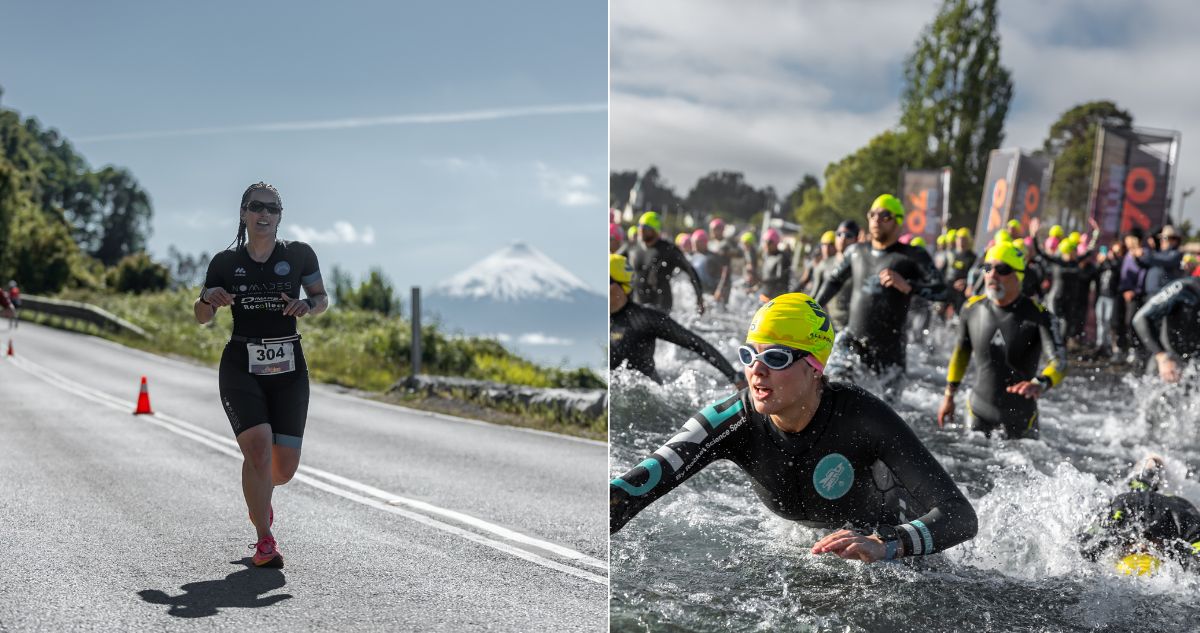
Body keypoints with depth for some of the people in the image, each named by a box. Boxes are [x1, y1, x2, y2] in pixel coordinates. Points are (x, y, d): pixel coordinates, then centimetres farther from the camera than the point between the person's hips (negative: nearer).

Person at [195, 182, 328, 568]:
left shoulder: (298, 255, 1)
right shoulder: (226, 262, 2)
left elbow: (322, 299, 11)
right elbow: (201, 317, 9)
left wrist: (306, 306, -12)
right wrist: (209, 298, -13)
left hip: (288, 368, 1)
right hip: (241, 367, -1)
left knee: (285, 467, 1)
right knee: (258, 446, -20)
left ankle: (258, 497, 40)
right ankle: (264, 541, -4)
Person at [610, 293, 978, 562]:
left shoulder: (861, 416, -34)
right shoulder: (734, 420, -27)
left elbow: (960, 516, -39)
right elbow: (637, 484, -38)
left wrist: (883, 546, -58)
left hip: (903, 557, -2)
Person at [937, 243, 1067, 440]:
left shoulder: (1037, 315, -19)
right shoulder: (972, 308, -7)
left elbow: (1060, 362, -28)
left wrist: (1040, 384, -49)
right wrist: (949, 395, 10)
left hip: (1021, 412, -2)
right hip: (979, 408, 2)